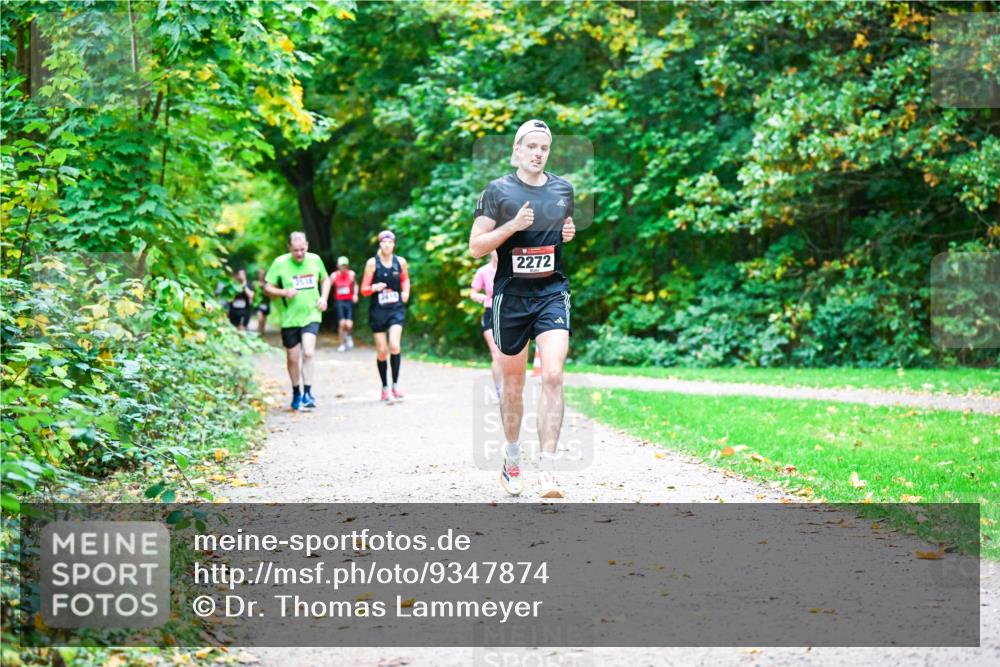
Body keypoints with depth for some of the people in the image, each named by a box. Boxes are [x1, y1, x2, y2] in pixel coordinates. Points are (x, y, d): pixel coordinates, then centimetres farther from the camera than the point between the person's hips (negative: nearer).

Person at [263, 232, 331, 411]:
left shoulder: (315, 260, 2)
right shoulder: (280, 263, -7)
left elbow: (325, 279, 19)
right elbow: (267, 288, -3)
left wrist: (324, 297, 3)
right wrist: (284, 292, -20)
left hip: (311, 315, 0)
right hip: (289, 318, 0)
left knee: (308, 352, -19)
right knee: (293, 358, 9)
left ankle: (307, 393, -12)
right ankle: (296, 394, 28)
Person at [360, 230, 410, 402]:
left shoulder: (400, 262, 3)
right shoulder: (372, 263, -4)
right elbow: (364, 290, -3)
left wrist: (406, 291, 7)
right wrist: (375, 288, -22)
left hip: (396, 309, 1)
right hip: (378, 310, -1)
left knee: (394, 345, -18)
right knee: (382, 351, 2)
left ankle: (395, 384, -7)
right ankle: (384, 387, 17)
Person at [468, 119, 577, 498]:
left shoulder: (563, 189, 9)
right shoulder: (498, 191, -1)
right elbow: (475, 247, -4)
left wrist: (570, 235, 6)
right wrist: (512, 226, -17)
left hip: (552, 292, 1)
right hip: (511, 296, -1)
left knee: (553, 375, -17)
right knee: (513, 384, 10)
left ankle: (547, 470, -18)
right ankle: (512, 458, 33)